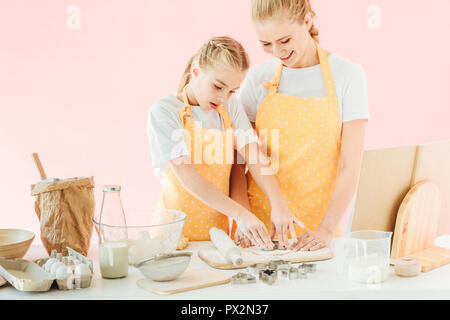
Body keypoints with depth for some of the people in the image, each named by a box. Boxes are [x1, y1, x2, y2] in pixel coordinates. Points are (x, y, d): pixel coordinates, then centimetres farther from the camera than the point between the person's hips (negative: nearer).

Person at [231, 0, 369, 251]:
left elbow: (350, 167, -8)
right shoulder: (258, 78, 2)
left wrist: (327, 229, -17)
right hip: (260, 222, 2)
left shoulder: (348, 75, -4)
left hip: (318, 223, -2)